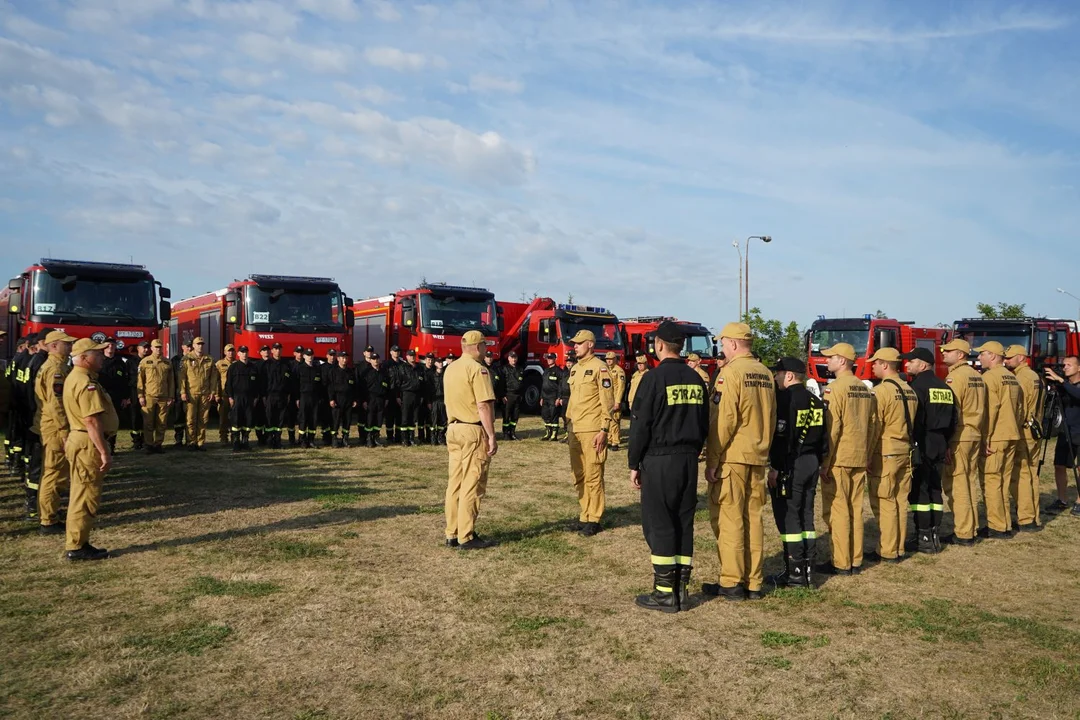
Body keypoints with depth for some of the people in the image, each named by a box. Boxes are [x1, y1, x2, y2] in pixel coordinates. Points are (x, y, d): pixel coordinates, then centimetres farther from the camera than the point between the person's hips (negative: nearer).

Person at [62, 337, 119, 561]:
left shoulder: (75, 377, 15)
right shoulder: (86, 382, -19)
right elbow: (92, 421, -25)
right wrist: (104, 452, -24)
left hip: (79, 440, 11)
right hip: (88, 444, -11)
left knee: (82, 495, 16)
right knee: (85, 497, -3)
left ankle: (78, 544, 24)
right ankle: (77, 547, 5)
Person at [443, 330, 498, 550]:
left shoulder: (450, 369, 13)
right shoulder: (478, 369, -13)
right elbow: (484, 406, -18)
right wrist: (492, 436, -17)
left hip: (453, 430, 9)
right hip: (474, 432, -8)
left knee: (455, 483, 11)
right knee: (472, 486, -4)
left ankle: (452, 534, 16)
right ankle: (466, 537, -1)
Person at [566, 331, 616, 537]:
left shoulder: (599, 368, -8)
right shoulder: (575, 369, 16)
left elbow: (607, 401, -12)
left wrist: (604, 430, -16)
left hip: (592, 432, -8)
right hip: (575, 431, 8)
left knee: (593, 476, -4)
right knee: (579, 477, 11)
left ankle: (594, 520, 3)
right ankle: (584, 516, 20)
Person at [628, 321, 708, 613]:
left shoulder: (655, 378, -10)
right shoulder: (696, 379, 10)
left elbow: (640, 425, -10)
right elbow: (704, 423, 14)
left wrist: (634, 464, -3)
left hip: (659, 460, -6)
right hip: (689, 461, 6)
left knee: (659, 525, -1)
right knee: (683, 523, 11)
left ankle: (665, 593, 1)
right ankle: (682, 589, 15)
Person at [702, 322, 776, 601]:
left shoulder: (731, 372, -12)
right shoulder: (765, 374, 10)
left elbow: (723, 420, -17)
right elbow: (771, 418, 13)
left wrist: (712, 460, -13)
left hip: (732, 457, -7)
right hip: (758, 457, 7)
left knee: (730, 519, 0)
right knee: (753, 518, 11)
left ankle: (732, 583, 5)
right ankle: (753, 583, 16)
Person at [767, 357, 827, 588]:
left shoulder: (785, 398, -14)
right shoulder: (815, 401, 13)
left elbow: (781, 436, -21)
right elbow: (823, 437, 16)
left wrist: (775, 467, -18)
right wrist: (817, 463, 22)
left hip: (790, 465, -9)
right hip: (811, 464, 9)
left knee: (788, 518, -3)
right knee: (806, 516, 13)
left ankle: (795, 573, -1)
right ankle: (807, 569, 18)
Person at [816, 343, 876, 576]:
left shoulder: (834, 388, -13)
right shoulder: (866, 390, 10)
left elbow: (831, 428, -16)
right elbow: (872, 426, 13)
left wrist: (825, 462, -12)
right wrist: (866, 455, 18)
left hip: (838, 460, -7)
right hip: (860, 460, 7)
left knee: (836, 511, -1)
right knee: (855, 510, 12)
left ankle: (841, 563, 3)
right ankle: (856, 561, 17)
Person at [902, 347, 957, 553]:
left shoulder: (917, 387, -12)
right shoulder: (945, 387, 13)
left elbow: (915, 420, -19)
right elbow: (955, 419, 16)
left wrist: (911, 445, -13)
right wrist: (945, 442, 21)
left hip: (921, 446, -8)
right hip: (940, 448, 8)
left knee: (919, 491, -3)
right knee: (935, 489, 14)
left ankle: (924, 539, -1)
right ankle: (935, 536, 18)